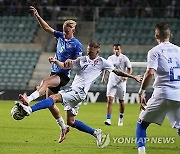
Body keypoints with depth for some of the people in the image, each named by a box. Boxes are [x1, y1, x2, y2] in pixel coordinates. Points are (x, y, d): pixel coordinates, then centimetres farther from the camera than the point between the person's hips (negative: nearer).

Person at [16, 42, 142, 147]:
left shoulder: (102, 62, 5)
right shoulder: (82, 60, 18)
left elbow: (117, 72, 13)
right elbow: (65, 66, 15)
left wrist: (134, 77, 15)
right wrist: (55, 61, -4)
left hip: (79, 92, -7)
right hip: (72, 90, 7)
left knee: (54, 97, -25)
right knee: (71, 121, 9)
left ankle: (30, 109, -36)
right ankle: (95, 133, 20)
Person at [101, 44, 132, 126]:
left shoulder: (124, 58, -2)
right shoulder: (110, 58, 8)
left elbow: (130, 69, -1)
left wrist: (126, 76, -17)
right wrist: (103, 77, 9)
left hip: (121, 82, -2)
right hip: (111, 82, 2)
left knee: (121, 101, 7)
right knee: (109, 99, -12)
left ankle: (121, 119, 24)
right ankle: (108, 119, -16)